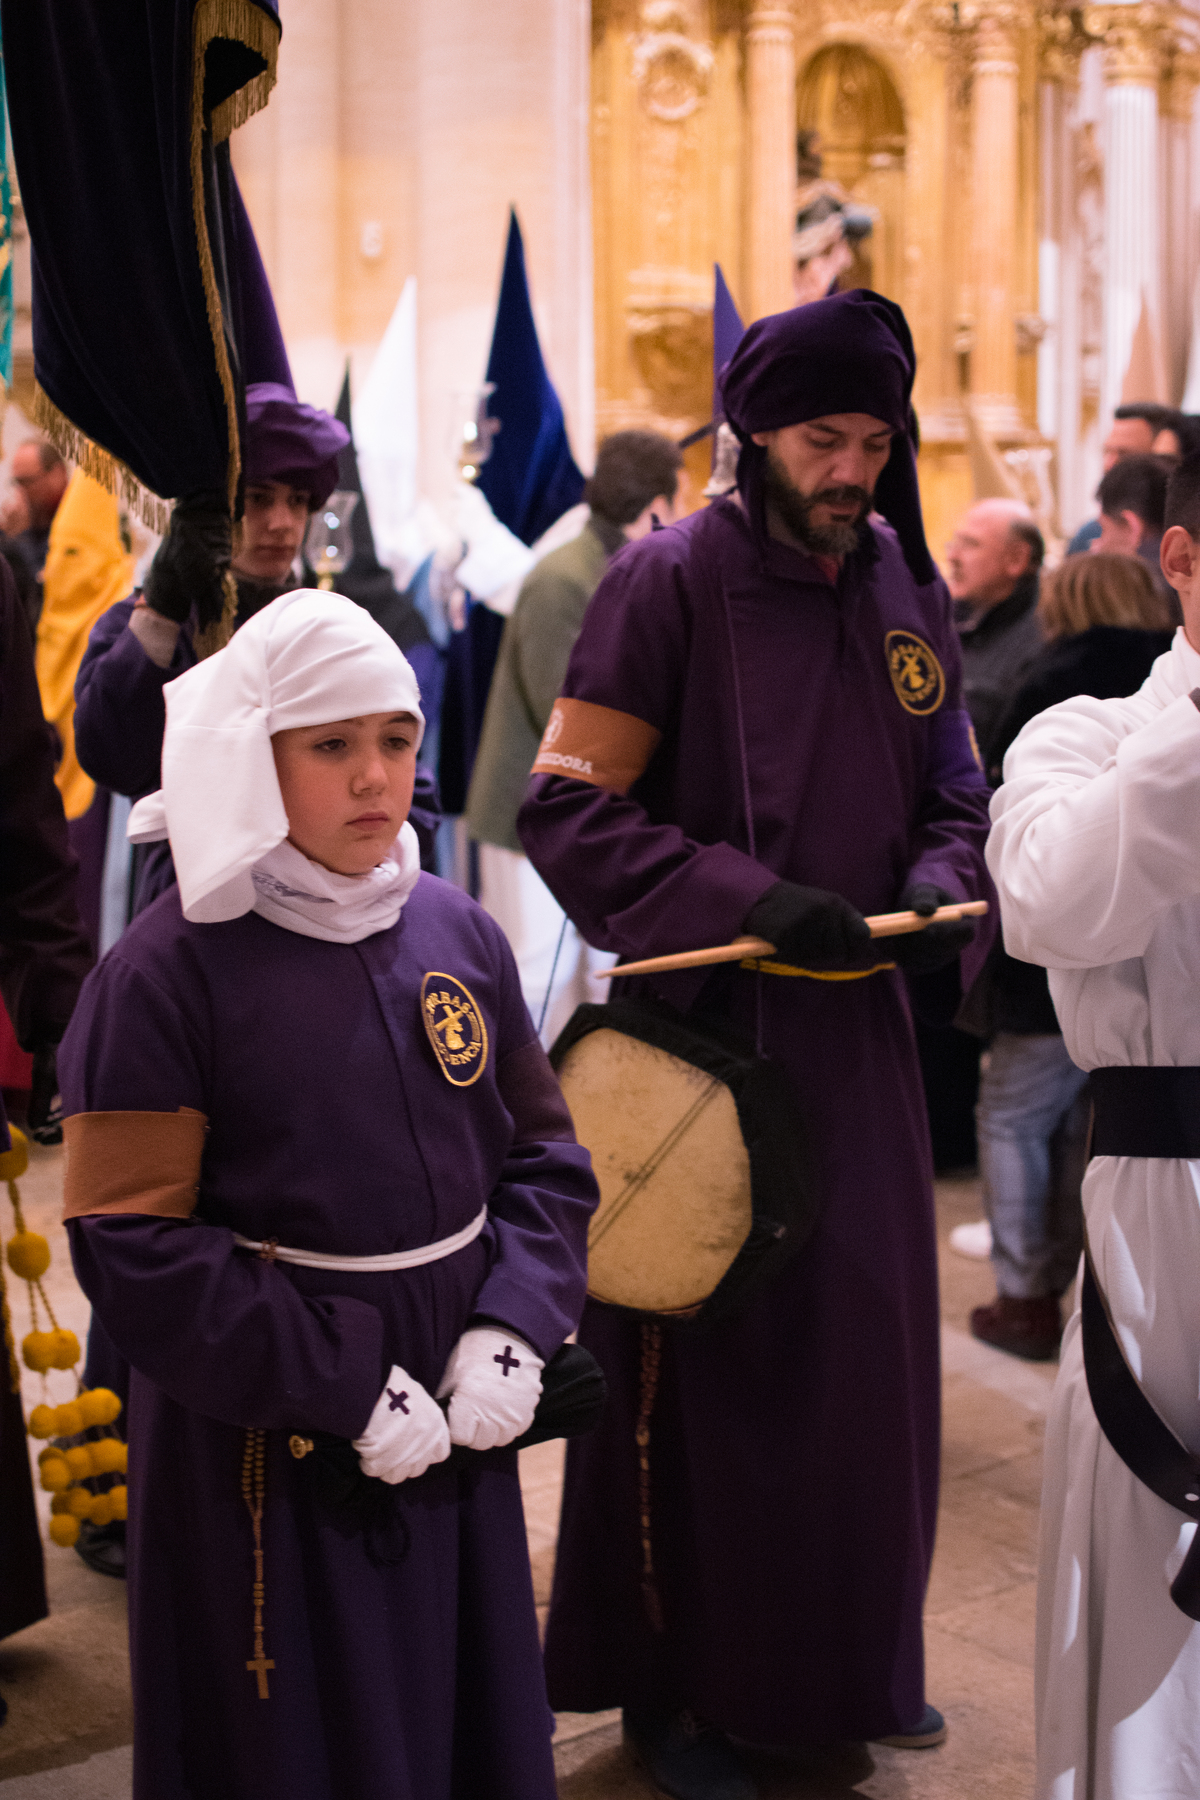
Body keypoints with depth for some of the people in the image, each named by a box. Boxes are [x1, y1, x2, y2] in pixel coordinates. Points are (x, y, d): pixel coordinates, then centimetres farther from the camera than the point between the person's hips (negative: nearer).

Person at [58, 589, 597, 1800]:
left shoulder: (457, 933, 3)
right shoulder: (166, 971, -13)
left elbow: (544, 1154, 7)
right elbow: (133, 1246, -15)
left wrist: (512, 1330, -9)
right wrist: (344, 1386, -18)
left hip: (457, 1420, 5)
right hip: (263, 1448, -4)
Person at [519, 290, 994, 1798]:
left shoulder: (908, 590, 7)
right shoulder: (668, 582, -11)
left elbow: (953, 793, 15)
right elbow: (567, 810, -14)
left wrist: (943, 886, -7)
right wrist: (749, 900, -23)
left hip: (858, 1028, 6)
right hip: (702, 1031, -5)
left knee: (866, 1350, 14)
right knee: (699, 1367, 5)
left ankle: (848, 1659, 34)